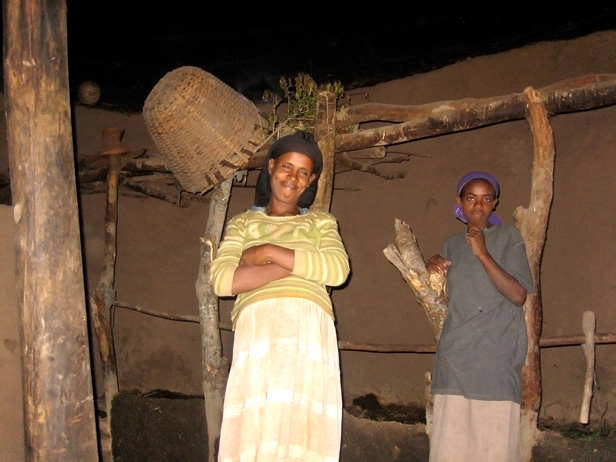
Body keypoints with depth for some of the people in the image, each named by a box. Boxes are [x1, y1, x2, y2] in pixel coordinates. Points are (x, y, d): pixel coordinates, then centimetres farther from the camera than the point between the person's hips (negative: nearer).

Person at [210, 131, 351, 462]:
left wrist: (269, 252, -2)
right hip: (257, 328, 0)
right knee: (252, 431, -11)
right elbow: (221, 280, 1)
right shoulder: (242, 223, 20)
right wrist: (302, 265, -3)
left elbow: (338, 269, 1)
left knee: (302, 431, -10)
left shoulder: (321, 222, 21)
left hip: (308, 330, 0)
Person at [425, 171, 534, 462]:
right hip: (454, 354, 4)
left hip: (496, 357, -4)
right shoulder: (452, 244, 17)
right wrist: (433, 270, 7)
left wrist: (483, 254, -13)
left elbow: (518, 295, -7)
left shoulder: (509, 238, 4)